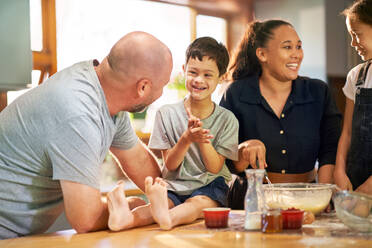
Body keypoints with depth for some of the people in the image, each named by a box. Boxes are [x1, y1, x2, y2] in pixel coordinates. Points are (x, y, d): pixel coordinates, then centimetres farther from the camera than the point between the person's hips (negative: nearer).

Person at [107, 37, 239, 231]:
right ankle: (127, 218, -63)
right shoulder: (166, 114, 2)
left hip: (210, 187, 0)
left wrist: (202, 139, -19)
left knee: (197, 204, -34)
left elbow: (214, 168, -2)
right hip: (173, 187, 1)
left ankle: (167, 218, -65)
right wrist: (186, 138, -19)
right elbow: (170, 165, 0)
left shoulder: (227, 120, 2)